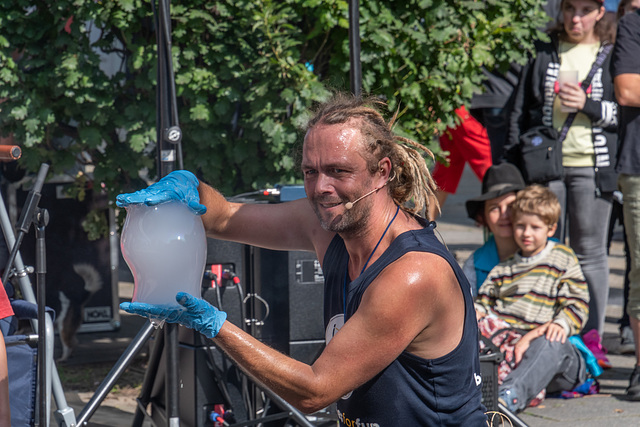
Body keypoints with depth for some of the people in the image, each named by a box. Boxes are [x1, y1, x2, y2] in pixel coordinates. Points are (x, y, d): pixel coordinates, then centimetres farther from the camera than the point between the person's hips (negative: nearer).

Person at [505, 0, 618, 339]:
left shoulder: (612, 56, 6)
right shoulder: (543, 54, 11)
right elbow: (520, 112, 13)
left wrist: (588, 105, -12)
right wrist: (513, 167, 6)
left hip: (591, 167, -2)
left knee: (589, 253, 1)